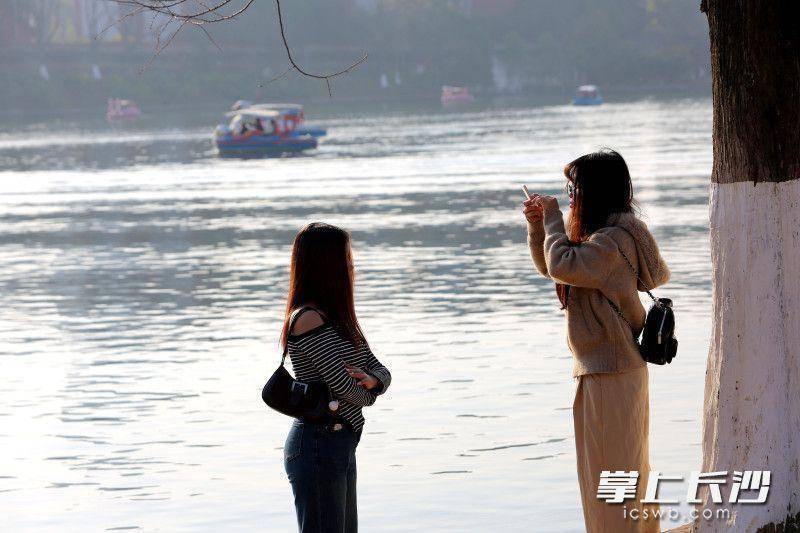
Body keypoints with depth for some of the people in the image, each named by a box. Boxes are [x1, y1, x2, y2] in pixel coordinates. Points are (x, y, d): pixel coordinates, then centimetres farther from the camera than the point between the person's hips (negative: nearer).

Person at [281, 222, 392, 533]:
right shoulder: (308, 319, -16)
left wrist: (372, 380, -12)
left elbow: (380, 370, 12)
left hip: (340, 445, 10)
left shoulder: (335, 318, 14)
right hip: (317, 445, -10)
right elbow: (344, 385, -20)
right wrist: (368, 391, 3)